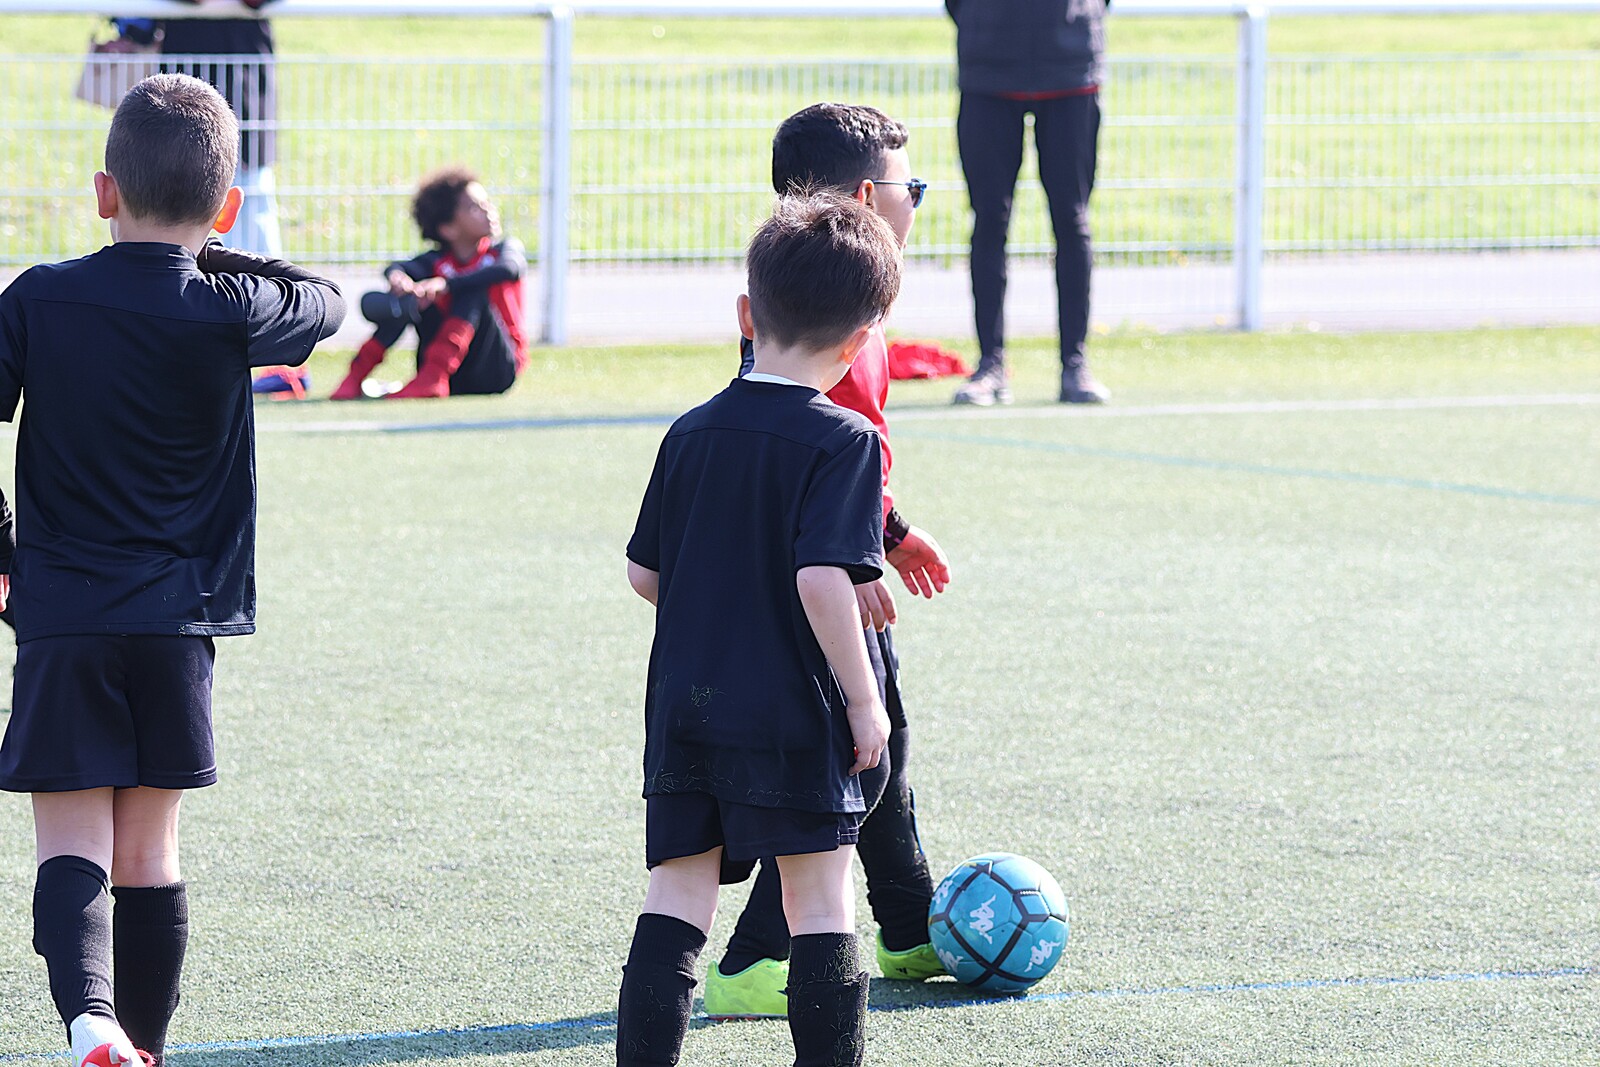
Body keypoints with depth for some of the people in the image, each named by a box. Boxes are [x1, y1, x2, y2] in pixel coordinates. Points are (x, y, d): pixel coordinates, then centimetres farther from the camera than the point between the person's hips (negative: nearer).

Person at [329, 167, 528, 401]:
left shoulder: (508, 248, 0)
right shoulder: (437, 262, 7)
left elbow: (510, 269, -26)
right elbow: (397, 268, -13)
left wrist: (444, 284, -38)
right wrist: (397, 276, -40)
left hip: (499, 370, -3)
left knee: (472, 289, -24)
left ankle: (433, 375, -43)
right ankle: (356, 375, -24)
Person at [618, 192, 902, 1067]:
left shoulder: (691, 434, 6)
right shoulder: (843, 443, -12)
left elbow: (644, 574, 10)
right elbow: (822, 579, -21)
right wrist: (862, 699, -13)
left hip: (682, 708, 5)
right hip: (796, 716, -5)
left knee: (675, 898, 6)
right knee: (821, 901, 4)